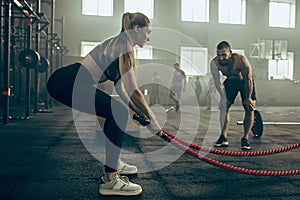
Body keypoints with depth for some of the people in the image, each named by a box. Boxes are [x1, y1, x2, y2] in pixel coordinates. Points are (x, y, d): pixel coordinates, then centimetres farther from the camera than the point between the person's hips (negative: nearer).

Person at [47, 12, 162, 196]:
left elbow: (121, 87, 20)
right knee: (119, 114, -15)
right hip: (67, 83, -11)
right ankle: (110, 180, -13)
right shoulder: (124, 46, -9)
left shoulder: (120, 45, 20)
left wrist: (141, 114, 18)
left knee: (115, 112, 18)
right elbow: (132, 90, -15)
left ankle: (113, 163, 28)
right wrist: (152, 119, -6)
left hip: (71, 82, 11)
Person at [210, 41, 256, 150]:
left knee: (249, 108, -13)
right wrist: (223, 97, -22)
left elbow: (248, 80, -25)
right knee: (224, 106, -7)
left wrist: (248, 98, -20)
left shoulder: (241, 60, -37)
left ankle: (245, 138, -6)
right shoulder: (214, 63, -29)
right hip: (230, 81, 3)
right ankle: (224, 137, 0)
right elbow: (217, 82, -15)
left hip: (244, 81, -3)